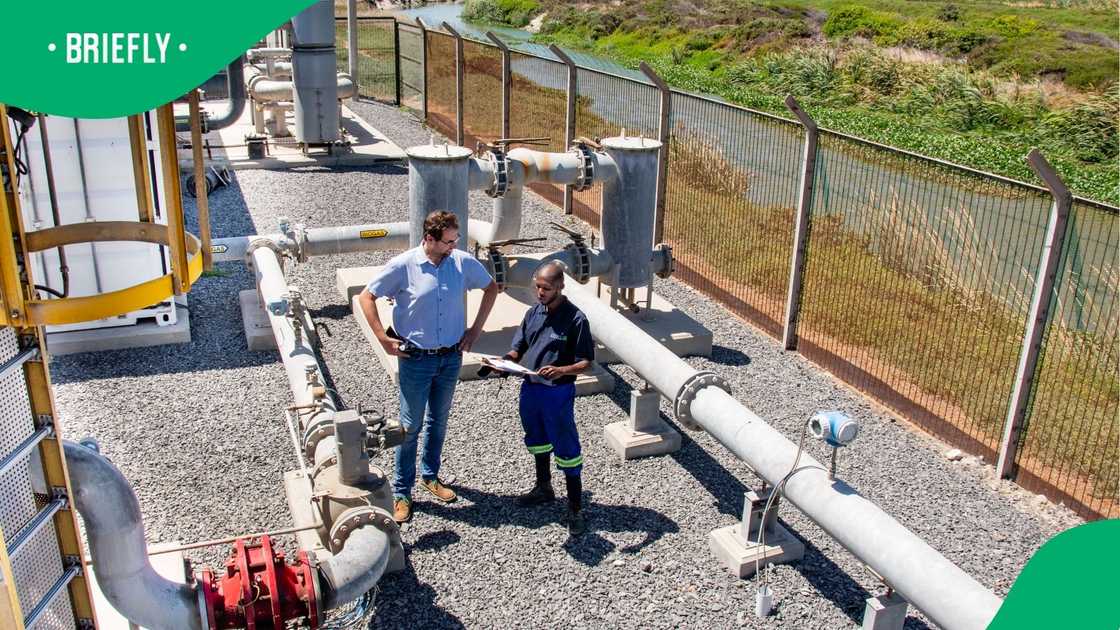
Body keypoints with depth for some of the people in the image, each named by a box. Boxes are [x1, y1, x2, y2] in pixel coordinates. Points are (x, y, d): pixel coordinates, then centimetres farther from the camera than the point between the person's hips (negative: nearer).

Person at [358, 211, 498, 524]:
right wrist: (383, 338, -12)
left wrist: (476, 327, 5)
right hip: (416, 359, -3)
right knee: (411, 426, 3)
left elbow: (491, 288, 11)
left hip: (451, 357, 4)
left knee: (438, 421, 19)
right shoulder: (403, 265, -15)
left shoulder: (463, 262, -6)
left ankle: (430, 476, 38)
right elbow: (366, 297, -7)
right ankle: (401, 492, 16)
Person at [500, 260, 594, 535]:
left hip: (558, 392, -6)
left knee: (566, 448, 1)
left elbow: (586, 362, -13)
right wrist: (506, 360, -11)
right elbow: (519, 348, 10)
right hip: (530, 388, 7)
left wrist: (561, 371, -31)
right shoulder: (533, 312, 4)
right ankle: (543, 488, 44)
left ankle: (575, 509, 11)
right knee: (537, 440, 23)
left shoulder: (575, 319, -14)